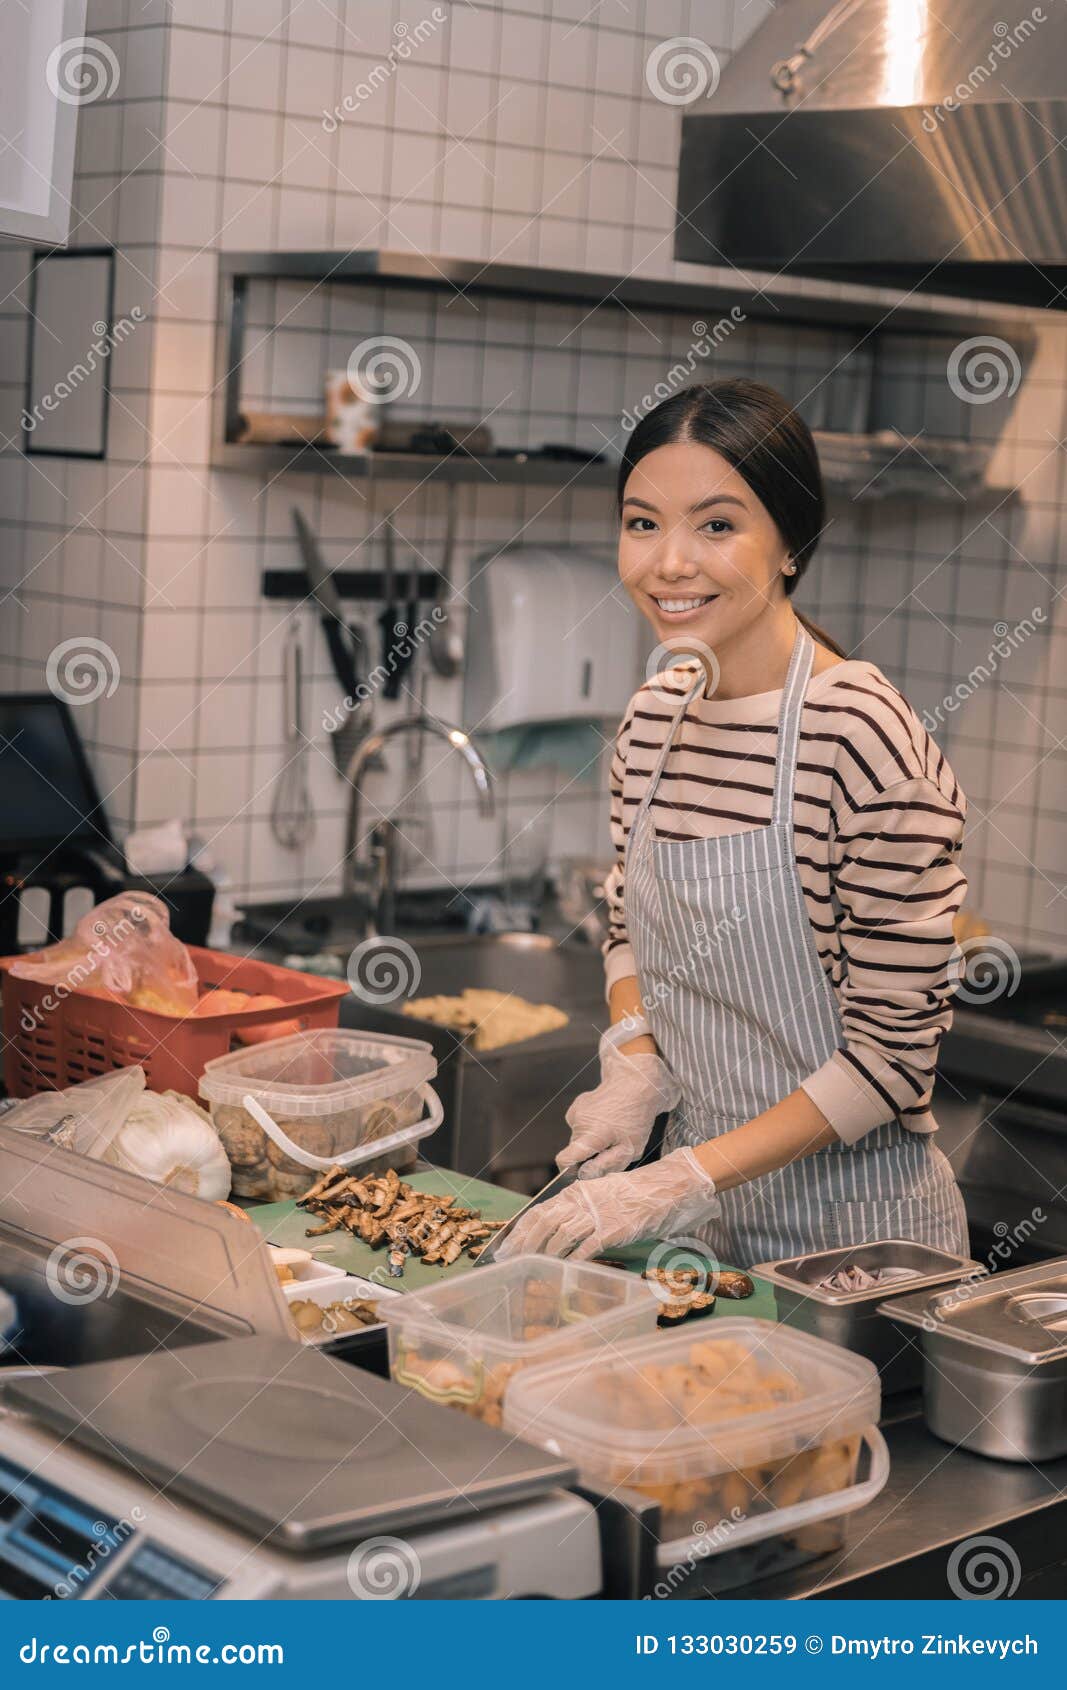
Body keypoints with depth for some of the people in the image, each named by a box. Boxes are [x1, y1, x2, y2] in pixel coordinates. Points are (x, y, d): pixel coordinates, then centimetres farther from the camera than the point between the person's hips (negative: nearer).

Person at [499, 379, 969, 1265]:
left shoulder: (864, 738, -22)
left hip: (854, 1222, -6)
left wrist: (681, 1180, -22)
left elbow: (895, 1053, -20)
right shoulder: (655, 716, 0)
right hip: (701, 1202, 6)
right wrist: (634, 1066, -4)